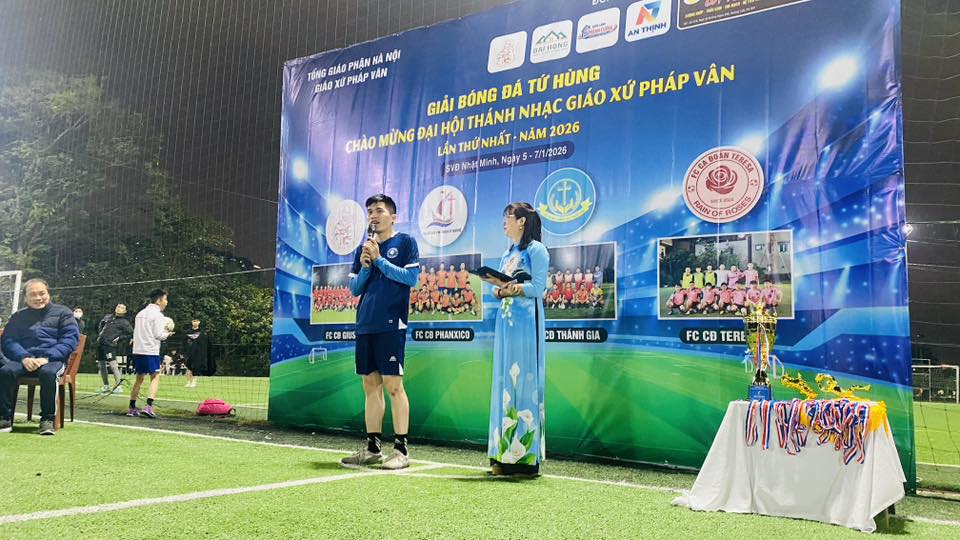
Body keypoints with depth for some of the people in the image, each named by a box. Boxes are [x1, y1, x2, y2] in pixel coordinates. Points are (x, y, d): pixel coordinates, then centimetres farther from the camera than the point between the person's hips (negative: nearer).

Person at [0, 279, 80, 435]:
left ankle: (48, 419, -27)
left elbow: (71, 339, 0)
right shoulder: (18, 317, 22)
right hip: (23, 359, 3)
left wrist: (47, 357, -15)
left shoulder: (62, 312, 13)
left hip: (53, 359, -3)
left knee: (48, 373, -37)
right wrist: (24, 357, -14)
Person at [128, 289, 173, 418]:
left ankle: (132, 408, 17)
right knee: (155, 377, -2)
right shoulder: (157, 314, -7)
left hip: (137, 350, 7)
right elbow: (158, 335, -12)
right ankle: (148, 406, -15)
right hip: (150, 351, -7)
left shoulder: (141, 313, 17)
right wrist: (167, 334, 8)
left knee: (139, 378, 15)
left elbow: (138, 332, 20)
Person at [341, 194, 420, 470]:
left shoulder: (405, 242, 1)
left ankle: (401, 449, -2)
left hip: (391, 324, -6)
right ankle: (372, 448, 17)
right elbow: (354, 288, 15)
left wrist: (379, 259, -10)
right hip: (365, 326, 6)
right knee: (370, 385, 9)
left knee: (392, 384, -8)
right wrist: (365, 266, -2)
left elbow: (411, 277, -9)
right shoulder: (363, 249, 16)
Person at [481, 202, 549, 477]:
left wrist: (513, 286, -20)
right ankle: (505, 455, 8)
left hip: (526, 323, -8)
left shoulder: (536, 249, -2)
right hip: (506, 321, 8)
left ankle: (528, 457, -4)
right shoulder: (507, 254, 21)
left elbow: (538, 287, -11)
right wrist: (499, 289, -4)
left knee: (525, 382, -8)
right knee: (504, 382, 5)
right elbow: (501, 287, 17)